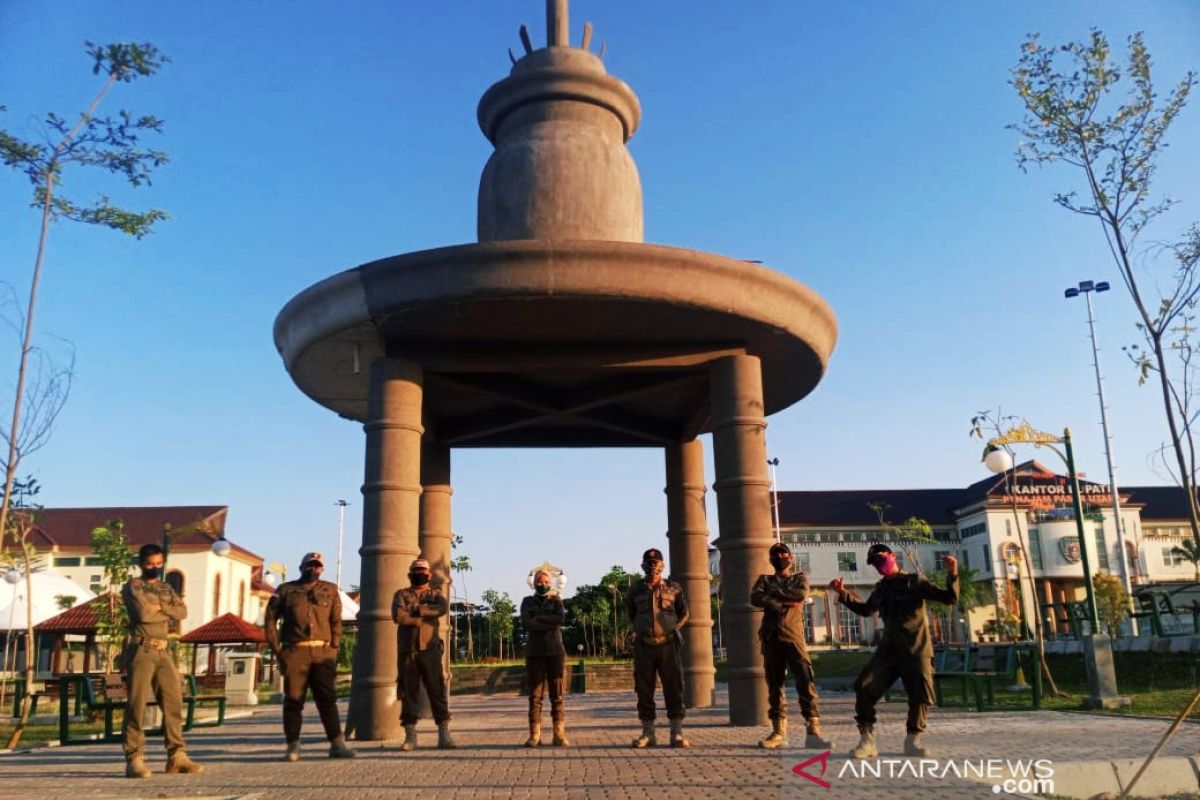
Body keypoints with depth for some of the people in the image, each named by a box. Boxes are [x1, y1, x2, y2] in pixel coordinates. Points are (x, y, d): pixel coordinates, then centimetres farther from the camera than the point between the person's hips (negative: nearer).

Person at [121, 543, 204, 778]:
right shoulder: (132, 586, 2)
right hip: (141, 651, -6)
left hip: (164, 652, 6)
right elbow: (143, 613, -14)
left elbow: (182, 611, 4)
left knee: (173, 703, 3)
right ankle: (134, 759, 2)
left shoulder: (166, 588, 19)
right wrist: (166, 612, 1)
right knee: (136, 705, -4)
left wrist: (158, 606, -7)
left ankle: (176, 756, 7)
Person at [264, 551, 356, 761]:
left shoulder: (330, 590, 12)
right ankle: (293, 747, 9)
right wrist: (277, 650, 0)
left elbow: (336, 622, 10)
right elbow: (270, 620, 8)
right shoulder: (285, 590, 10)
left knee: (327, 699, 1)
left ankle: (337, 744, 2)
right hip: (294, 653, -1)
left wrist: (333, 648, 1)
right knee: (293, 700, 2)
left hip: (323, 652, 1)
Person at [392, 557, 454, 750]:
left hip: (430, 650, 0)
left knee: (437, 691, -3)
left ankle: (444, 734, 0)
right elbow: (398, 616, -8)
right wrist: (425, 616, -8)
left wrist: (416, 610, -9)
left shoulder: (436, 593, 14)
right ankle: (410, 736, 10)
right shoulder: (401, 594, 12)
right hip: (407, 651, 0)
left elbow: (444, 608, -9)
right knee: (408, 692, 3)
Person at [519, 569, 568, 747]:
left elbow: (560, 619, -8)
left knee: (557, 694, -2)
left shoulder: (556, 600, 13)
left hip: (555, 651, 0)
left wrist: (538, 619, -6)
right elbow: (525, 623, -5)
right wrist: (549, 623, -9)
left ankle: (559, 734, 0)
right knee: (535, 695, -1)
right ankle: (534, 735, 2)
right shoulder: (527, 601, 14)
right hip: (534, 652, 1)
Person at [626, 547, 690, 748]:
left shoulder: (673, 588, 4)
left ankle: (677, 733, 5)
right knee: (644, 690, 4)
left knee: (674, 688, -2)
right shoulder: (636, 590, 6)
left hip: (667, 644, -1)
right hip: (644, 646, 1)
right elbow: (630, 612, 22)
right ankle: (648, 733, 13)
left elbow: (684, 613, 13)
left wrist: (674, 628, 2)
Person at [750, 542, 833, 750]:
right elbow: (755, 598, -4)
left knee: (805, 681, -12)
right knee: (775, 685, 4)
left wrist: (774, 592, -4)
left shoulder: (799, 578, 15)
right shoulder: (764, 580, 18)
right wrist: (784, 602, -10)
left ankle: (812, 732, -13)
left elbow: (802, 594, -9)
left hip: (793, 636, -2)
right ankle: (779, 733, 8)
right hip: (771, 638, 2)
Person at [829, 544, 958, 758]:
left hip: (916, 650, -4)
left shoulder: (914, 581, -3)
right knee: (864, 688, -9)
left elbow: (949, 598, -8)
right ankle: (867, 740, -1)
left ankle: (913, 740, 19)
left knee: (921, 695, -6)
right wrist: (843, 593, 18)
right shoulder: (880, 588, 13)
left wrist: (952, 574, -25)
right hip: (888, 649, 4)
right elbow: (865, 610, 29)